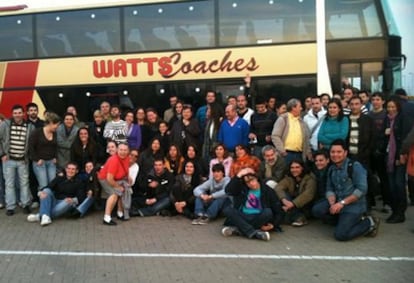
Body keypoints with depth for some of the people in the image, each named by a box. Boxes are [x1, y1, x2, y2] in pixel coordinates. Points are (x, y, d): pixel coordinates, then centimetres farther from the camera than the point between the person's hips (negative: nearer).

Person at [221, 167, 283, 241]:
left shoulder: (268, 191, 3)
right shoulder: (242, 188, 7)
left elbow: (277, 210, 4)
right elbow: (228, 191, -12)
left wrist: (273, 225, -10)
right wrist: (238, 175, -15)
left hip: (258, 219, -1)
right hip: (242, 218, 1)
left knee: (268, 212, -32)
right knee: (227, 209, -25)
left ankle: (237, 230, -31)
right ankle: (253, 233, -36)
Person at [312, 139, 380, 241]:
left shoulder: (355, 166, -13)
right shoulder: (331, 169, 9)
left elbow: (362, 190, -20)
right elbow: (330, 189, 7)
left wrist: (342, 203, -22)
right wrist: (332, 203, -15)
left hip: (354, 205, -7)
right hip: (338, 203, 7)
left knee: (340, 235, -19)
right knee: (317, 210, -15)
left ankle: (369, 223, 5)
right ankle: (344, 221, 4)